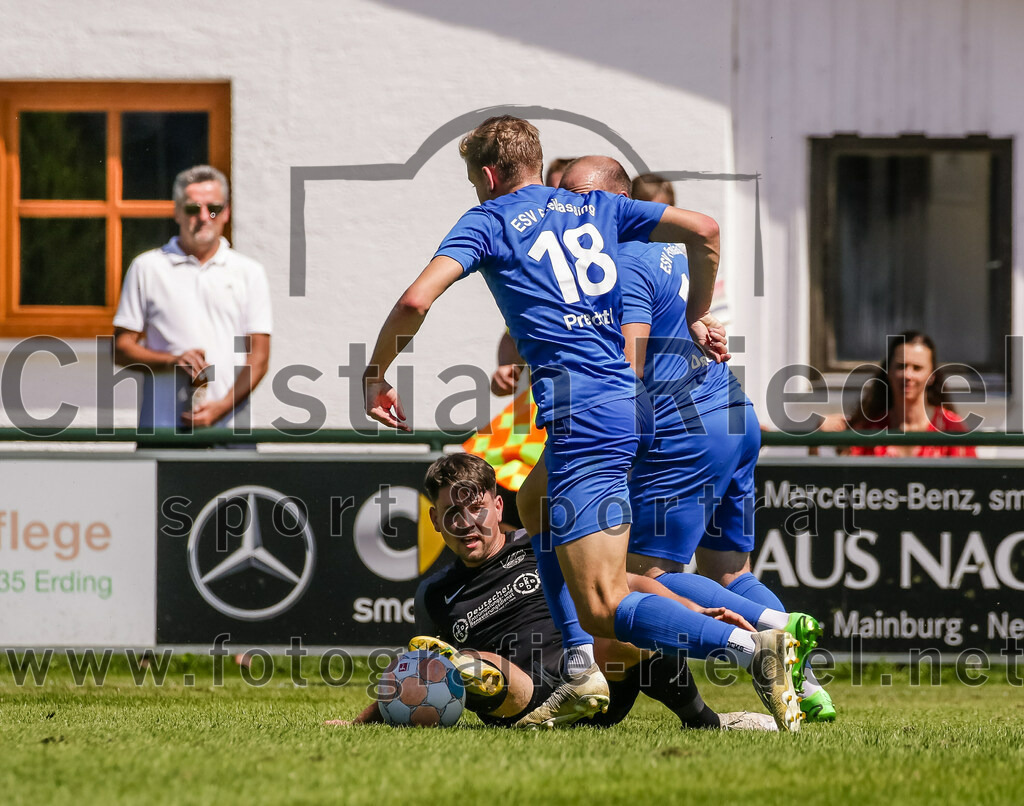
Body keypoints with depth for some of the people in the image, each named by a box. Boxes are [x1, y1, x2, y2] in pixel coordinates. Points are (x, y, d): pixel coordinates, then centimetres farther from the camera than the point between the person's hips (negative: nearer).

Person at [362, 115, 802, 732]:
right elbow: (704, 230, 15)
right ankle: (584, 676, 25)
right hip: (634, 398, 8)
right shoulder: (597, 208, 21)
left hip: (583, 415, -8)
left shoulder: (488, 222, 5)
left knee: (602, 609, -12)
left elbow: (416, 300, -7)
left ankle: (752, 648, -32)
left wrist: (376, 374, 8)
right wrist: (698, 318, 28)